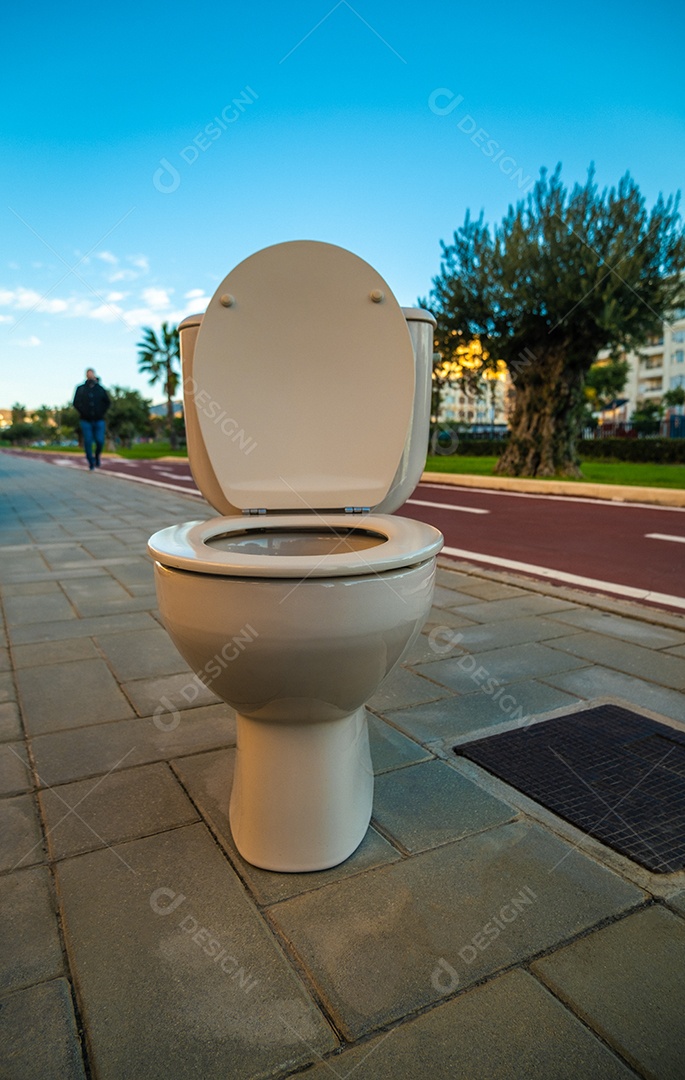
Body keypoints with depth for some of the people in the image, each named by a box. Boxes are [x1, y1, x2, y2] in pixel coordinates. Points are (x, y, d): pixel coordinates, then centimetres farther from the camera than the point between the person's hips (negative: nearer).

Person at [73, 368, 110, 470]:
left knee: (100, 441, -9)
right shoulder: (81, 389, 2)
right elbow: (76, 403, 1)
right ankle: (91, 462, 9)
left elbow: (107, 402, 11)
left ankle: (97, 456, 20)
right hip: (86, 421, 0)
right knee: (88, 442, -3)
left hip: (99, 420, 0)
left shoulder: (100, 389, 5)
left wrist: (101, 412, 0)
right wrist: (83, 413, -8)